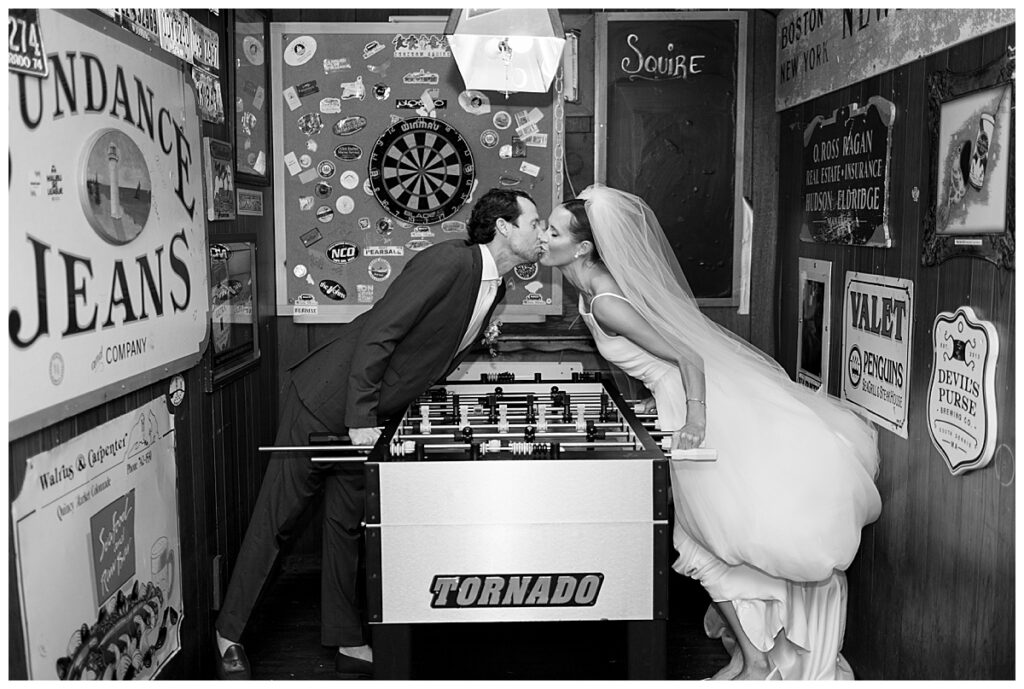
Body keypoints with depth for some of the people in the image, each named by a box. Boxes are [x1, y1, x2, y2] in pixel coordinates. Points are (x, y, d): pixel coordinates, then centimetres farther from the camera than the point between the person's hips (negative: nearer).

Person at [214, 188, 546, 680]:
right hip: (323, 401, -8)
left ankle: (346, 643, 25)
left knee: (347, 524, 15)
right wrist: (361, 418, -25)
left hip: (366, 416, 8)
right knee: (276, 519, 4)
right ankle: (229, 634, 19)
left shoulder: (494, 287, 6)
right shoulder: (449, 260, -22)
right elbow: (377, 334, -25)